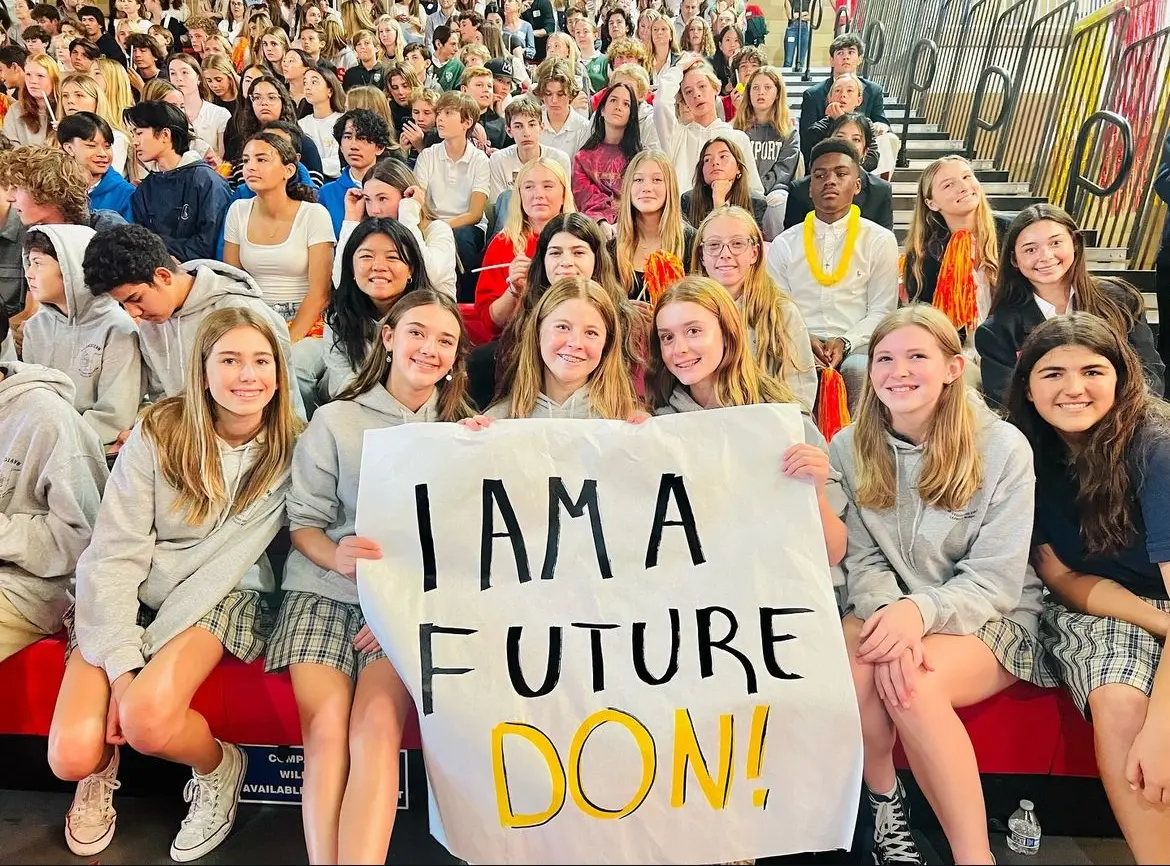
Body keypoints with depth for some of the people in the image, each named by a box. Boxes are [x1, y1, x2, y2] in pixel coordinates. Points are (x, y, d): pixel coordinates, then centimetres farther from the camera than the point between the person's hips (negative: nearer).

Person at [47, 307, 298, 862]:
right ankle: (106, 759, 21)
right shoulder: (158, 434, -9)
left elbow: (231, 556, -7)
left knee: (147, 718, -27)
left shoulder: (290, 450, -7)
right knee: (71, 758, -15)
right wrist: (121, 665, -17)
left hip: (221, 596, -1)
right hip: (128, 599, 1)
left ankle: (218, 766, 6)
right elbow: (114, 555, -11)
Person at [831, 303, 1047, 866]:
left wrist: (919, 611, -31)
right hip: (888, 609, 3)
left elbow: (996, 579, -13)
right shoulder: (849, 448, -1)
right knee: (849, 668, -31)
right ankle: (884, 806, -2)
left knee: (917, 685, -34)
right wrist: (888, 615, -27)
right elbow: (862, 559, -5)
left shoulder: (1003, 448, -11)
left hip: (992, 616, -2)